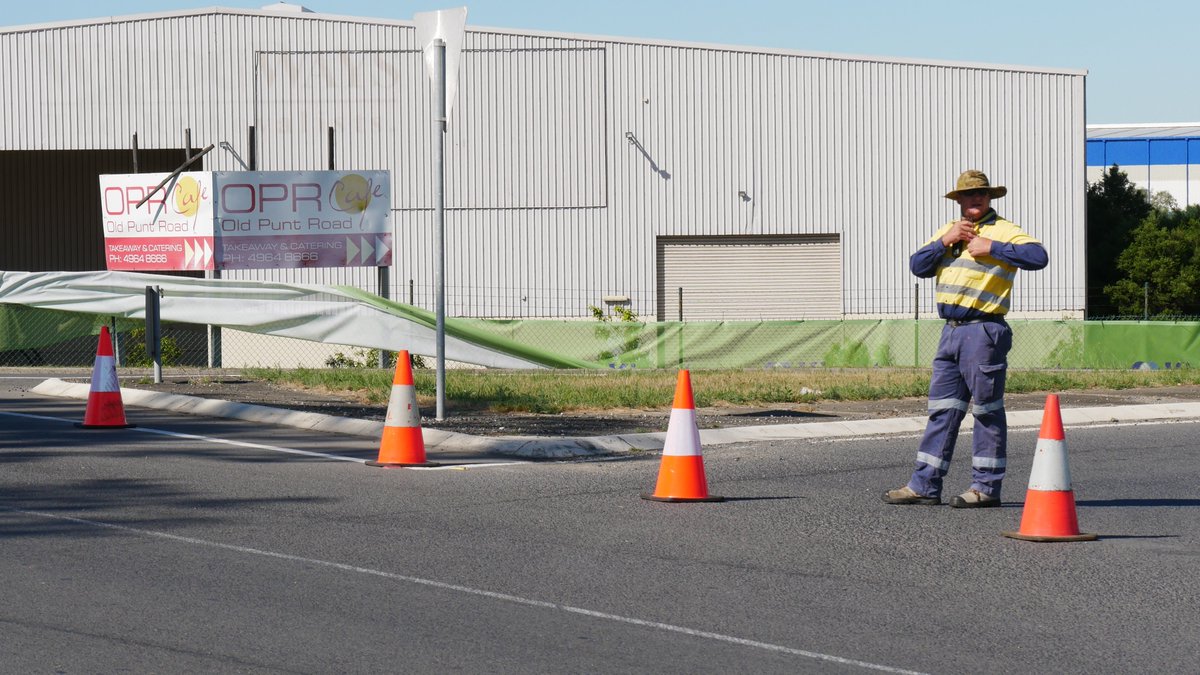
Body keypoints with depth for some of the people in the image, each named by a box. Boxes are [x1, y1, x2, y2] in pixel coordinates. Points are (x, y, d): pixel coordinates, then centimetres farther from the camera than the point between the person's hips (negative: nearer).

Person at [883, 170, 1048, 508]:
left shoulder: (1003, 231, -3)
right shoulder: (950, 229, 18)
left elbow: (1038, 256, -20)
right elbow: (918, 265, 8)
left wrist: (991, 247, -19)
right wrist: (945, 241, -6)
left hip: (983, 331, -7)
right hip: (951, 331, 7)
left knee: (987, 410, -1)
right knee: (942, 409, 8)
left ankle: (986, 487, 4)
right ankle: (925, 485, 11)